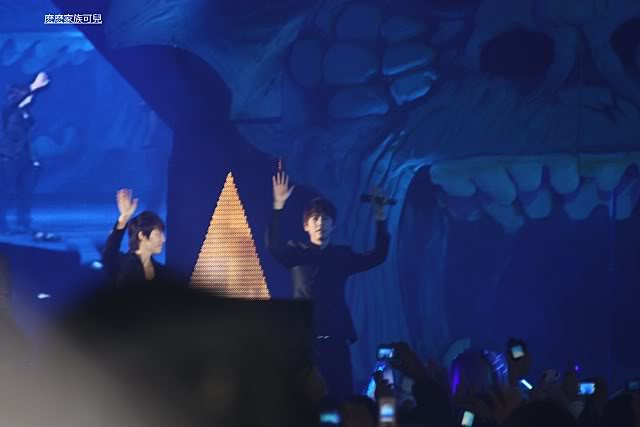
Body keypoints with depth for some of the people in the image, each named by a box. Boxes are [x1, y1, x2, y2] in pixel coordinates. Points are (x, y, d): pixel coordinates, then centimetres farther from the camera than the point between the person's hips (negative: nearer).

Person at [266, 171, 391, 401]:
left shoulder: (342, 256, 14)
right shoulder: (297, 253, 5)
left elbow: (378, 256, 5)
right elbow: (273, 246, -14)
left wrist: (380, 217, -4)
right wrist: (278, 206, -26)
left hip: (336, 340, 3)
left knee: (341, 397, -3)